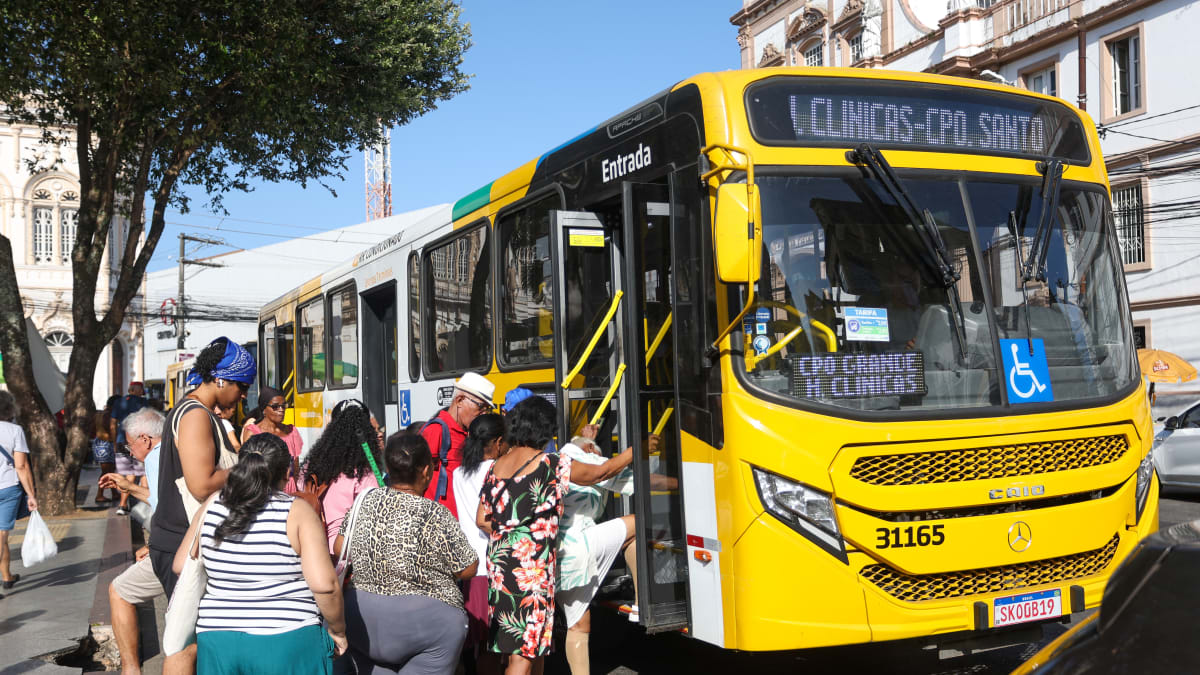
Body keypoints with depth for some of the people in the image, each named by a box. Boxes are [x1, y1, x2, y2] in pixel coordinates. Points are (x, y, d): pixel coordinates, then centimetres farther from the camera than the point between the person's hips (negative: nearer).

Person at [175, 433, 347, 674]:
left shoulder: (213, 505, 1)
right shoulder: (297, 512, -11)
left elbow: (181, 566, 10)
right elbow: (324, 584, -17)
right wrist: (337, 630, 0)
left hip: (217, 643, 4)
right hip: (288, 643, -4)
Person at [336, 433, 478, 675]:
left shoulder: (366, 500, -1)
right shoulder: (436, 515, -14)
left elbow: (340, 548, 11)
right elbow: (468, 570, -6)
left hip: (360, 618, 5)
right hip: (424, 620, -5)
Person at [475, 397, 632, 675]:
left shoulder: (496, 467, 10)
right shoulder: (550, 465, -8)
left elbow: (482, 520, 12)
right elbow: (602, 472, 3)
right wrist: (636, 449, 16)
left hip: (498, 560, 7)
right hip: (532, 565, -7)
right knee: (525, 652, -3)